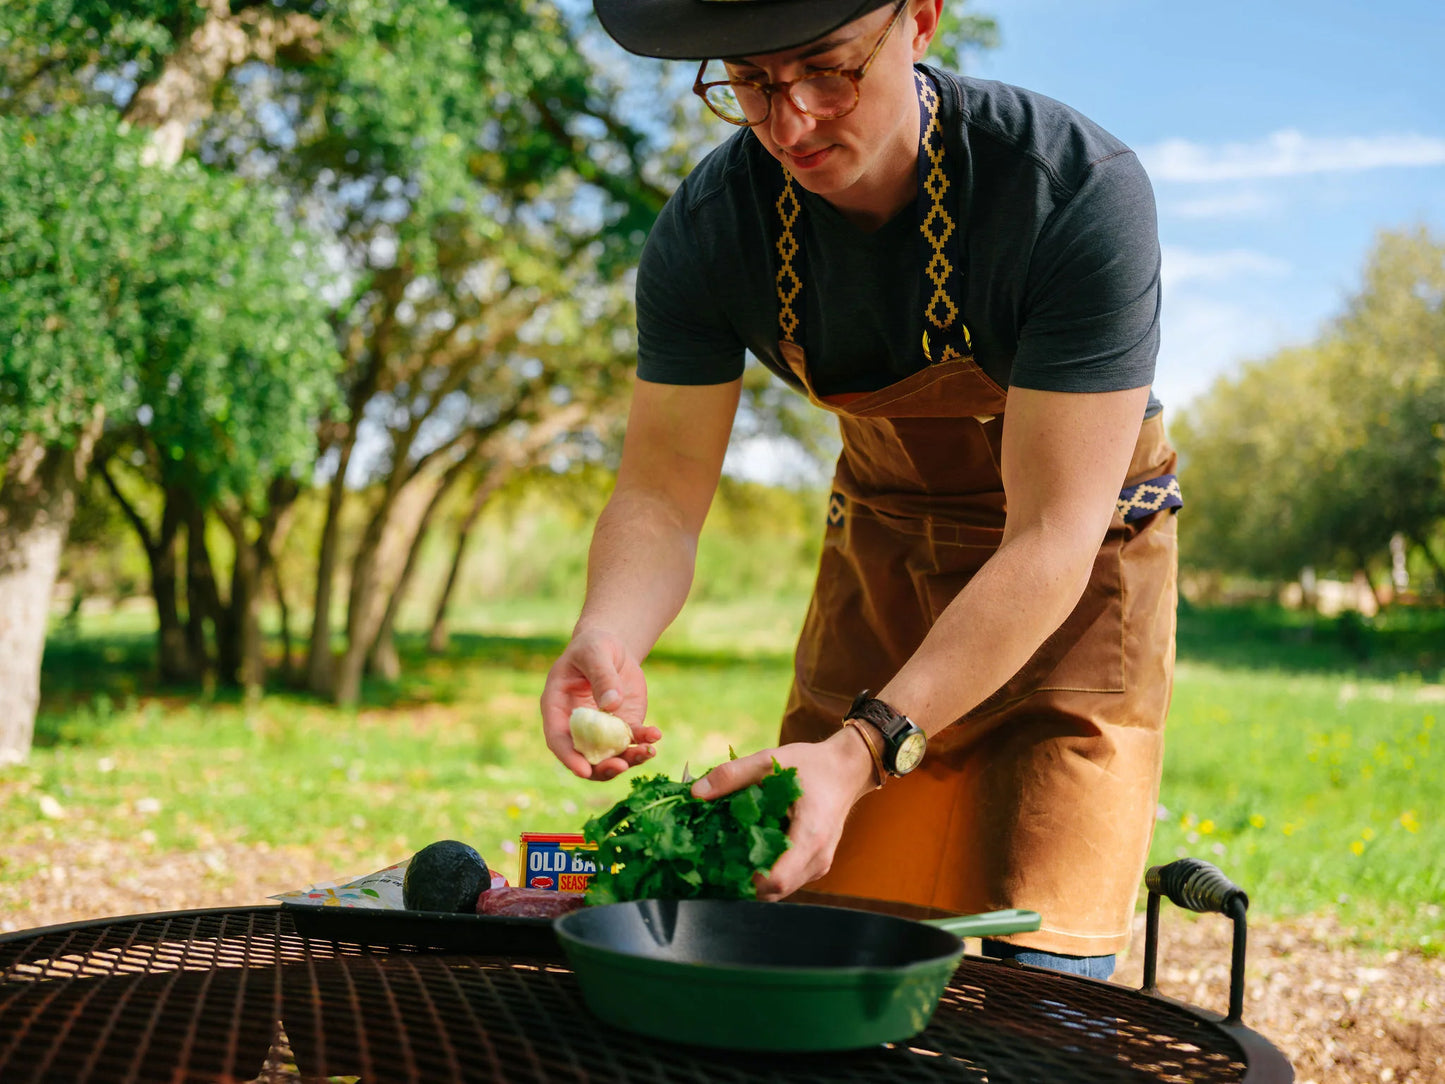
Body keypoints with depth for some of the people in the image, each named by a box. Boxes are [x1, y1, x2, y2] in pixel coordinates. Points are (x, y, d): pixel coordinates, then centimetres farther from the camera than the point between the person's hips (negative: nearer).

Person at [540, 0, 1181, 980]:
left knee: (1037, 974, -12)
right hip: (882, 544, 4)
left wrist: (867, 749, -43)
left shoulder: (1084, 193, -31)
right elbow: (660, 496, -14)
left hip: (1075, 582, -3)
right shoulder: (708, 230, -19)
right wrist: (607, 638, -37)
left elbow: (1049, 540, -32)